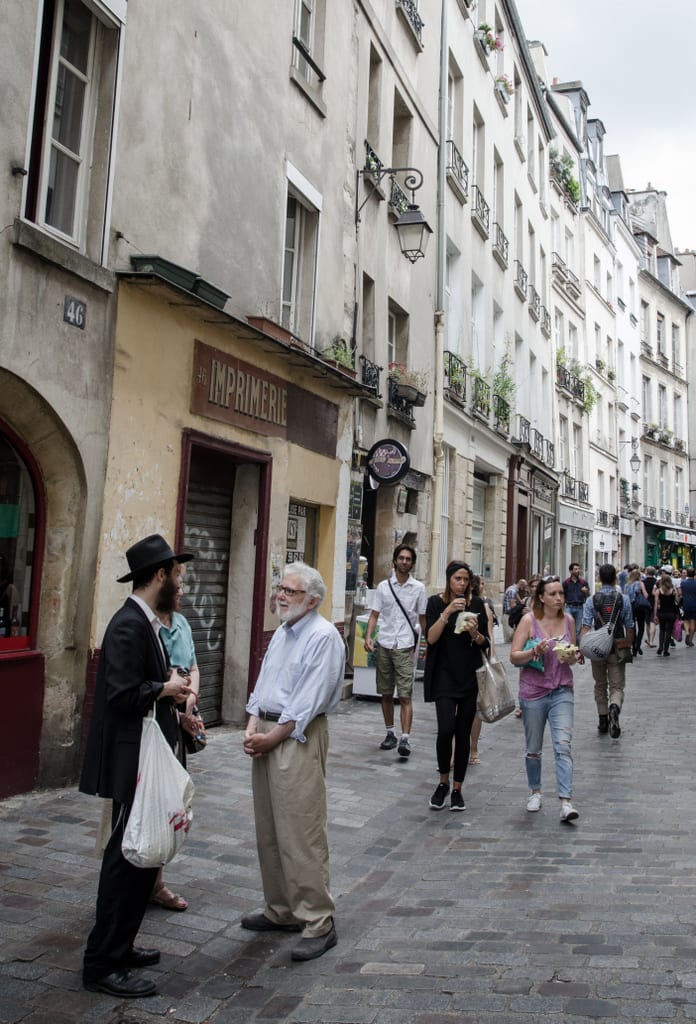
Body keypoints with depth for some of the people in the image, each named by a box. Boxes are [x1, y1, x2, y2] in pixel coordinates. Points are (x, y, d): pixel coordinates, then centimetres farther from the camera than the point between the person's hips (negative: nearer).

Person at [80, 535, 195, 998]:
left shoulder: (147, 622, 10)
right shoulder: (129, 625, -21)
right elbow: (122, 695, -27)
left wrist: (171, 685, 0)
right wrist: (165, 689, -13)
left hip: (148, 759, 10)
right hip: (133, 762, -10)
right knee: (128, 858, 0)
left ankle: (118, 946, 32)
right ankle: (102, 964, 14)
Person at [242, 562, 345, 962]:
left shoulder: (323, 636, -13)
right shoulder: (282, 633, 15)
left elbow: (307, 703, -18)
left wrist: (271, 738, -13)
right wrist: (252, 727, 2)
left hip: (299, 738, -9)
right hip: (268, 734, 9)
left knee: (301, 833, -6)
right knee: (269, 830, 15)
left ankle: (318, 923, 6)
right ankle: (281, 911, 28)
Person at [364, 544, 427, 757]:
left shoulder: (418, 588, 3)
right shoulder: (383, 586, 6)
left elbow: (423, 618, 8)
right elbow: (375, 614, 6)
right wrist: (368, 636, -8)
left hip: (405, 646, -2)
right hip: (384, 645, 2)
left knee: (405, 696, -8)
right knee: (386, 694, 10)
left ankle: (405, 739, -9)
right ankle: (390, 733, 23)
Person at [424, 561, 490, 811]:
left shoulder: (476, 603, 4)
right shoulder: (436, 602, -1)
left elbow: (485, 643, 6)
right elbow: (431, 638, -11)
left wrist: (475, 633, -15)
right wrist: (447, 612, -21)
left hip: (470, 676, 2)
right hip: (444, 676, -2)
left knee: (463, 733, 5)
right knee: (446, 729, -14)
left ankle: (457, 789, 18)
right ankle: (443, 782, 10)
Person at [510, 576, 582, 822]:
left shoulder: (568, 619, 3)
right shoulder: (529, 620, -8)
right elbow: (514, 656, -9)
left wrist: (575, 656, -7)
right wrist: (535, 651, -26)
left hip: (562, 691, 2)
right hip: (533, 691, -1)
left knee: (563, 745, -12)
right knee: (533, 749, 12)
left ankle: (565, 802, -11)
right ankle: (535, 792, 34)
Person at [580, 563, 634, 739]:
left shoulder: (591, 600, -5)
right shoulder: (624, 599, -4)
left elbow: (586, 627, -13)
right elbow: (629, 628, 0)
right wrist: (630, 647, 12)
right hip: (618, 648, -1)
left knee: (600, 685, 17)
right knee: (617, 686, 4)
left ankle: (603, 721, 23)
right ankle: (614, 708, -27)